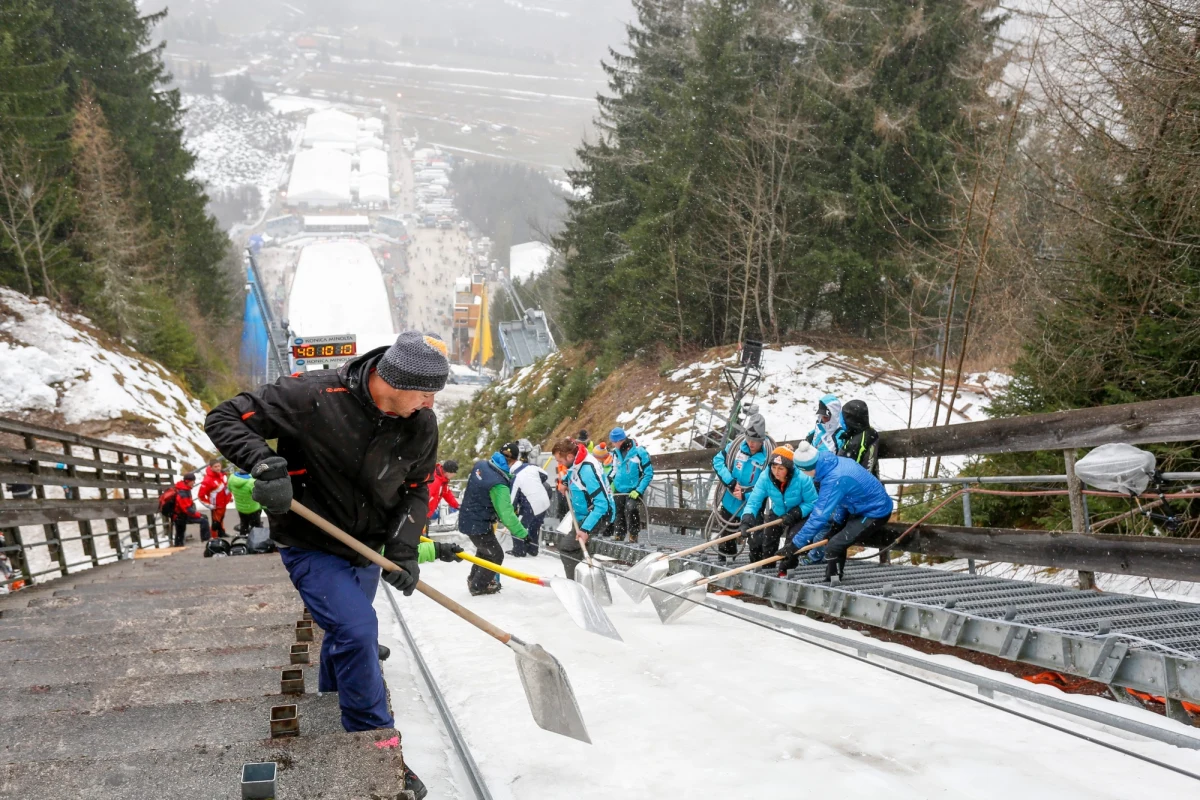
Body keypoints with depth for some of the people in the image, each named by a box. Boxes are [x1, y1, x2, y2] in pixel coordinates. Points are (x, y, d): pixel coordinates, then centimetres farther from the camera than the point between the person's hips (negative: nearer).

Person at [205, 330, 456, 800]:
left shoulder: (422, 425, -13)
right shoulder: (315, 396, -29)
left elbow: (416, 488, 2)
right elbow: (224, 419, -22)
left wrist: (403, 548, -13)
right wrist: (264, 464, -39)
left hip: (365, 551, 6)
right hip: (311, 549, -6)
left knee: (347, 638, 24)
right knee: (357, 630, -21)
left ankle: (332, 727, 51)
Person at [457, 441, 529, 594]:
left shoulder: (481, 465, -9)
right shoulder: (498, 484, -32)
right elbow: (507, 514, -30)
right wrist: (522, 533, -22)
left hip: (468, 518, 8)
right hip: (478, 525, -8)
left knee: (485, 549, 30)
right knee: (496, 555, 11)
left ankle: (474, 578, 47)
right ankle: (478, 586, 25)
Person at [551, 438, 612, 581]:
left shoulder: (588, 470, -29)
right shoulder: (575, 463, -3)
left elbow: (602, 504, -31)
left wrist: (586, 529, -34)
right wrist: (565, 483, 3)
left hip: (598, 515, -10)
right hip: (583, 515, 10)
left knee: (566, 547, -17)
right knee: (578, 548, 24)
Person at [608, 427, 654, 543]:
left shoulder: (639, 452, -15)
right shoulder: (615, 453, 2)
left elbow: (648, 473, -12)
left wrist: (639, 490, -17)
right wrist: (612, 484, 7)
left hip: (633, 490, -6)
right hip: (618, 490, 6)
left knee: (631, 509, -22)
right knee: (619, 513, 10)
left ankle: (633, 536, -13)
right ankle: (619, 536, 25)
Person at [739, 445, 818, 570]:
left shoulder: (802, 479, -34)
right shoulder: (765, 477, -27)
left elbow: (812, 503, -24)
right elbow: (754, 500, -29)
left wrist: (795, 514, -35)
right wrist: (747, 519, -45)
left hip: (800, 515, -4)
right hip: (777, 513, 4)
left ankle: (786, 569, 0)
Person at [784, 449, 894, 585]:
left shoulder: (834, 480, -33)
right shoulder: (837, 461, -7)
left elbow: (820, 516, -31)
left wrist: (796, 543, -27)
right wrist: (838, 520, 13)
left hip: (876, 514, -10)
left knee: (834, 547, -16)